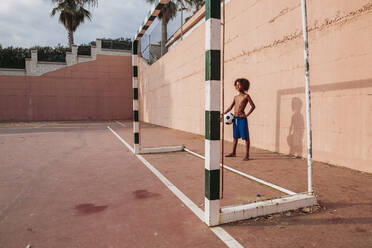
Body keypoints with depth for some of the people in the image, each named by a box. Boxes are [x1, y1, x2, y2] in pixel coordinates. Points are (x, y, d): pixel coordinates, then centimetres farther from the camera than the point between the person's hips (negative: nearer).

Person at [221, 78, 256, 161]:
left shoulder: (246, 96, -5)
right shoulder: (236, 97, 13)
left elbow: (253, 106, -6)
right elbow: (230, 107, 13)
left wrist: (247, 115, -9)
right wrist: (223, 114, 5)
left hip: (242, 119, -7)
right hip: (235, 118, 7)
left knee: (246, 137, -1)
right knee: (235, 136, 16)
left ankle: (247, 155, 4)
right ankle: (233, 152, 26)